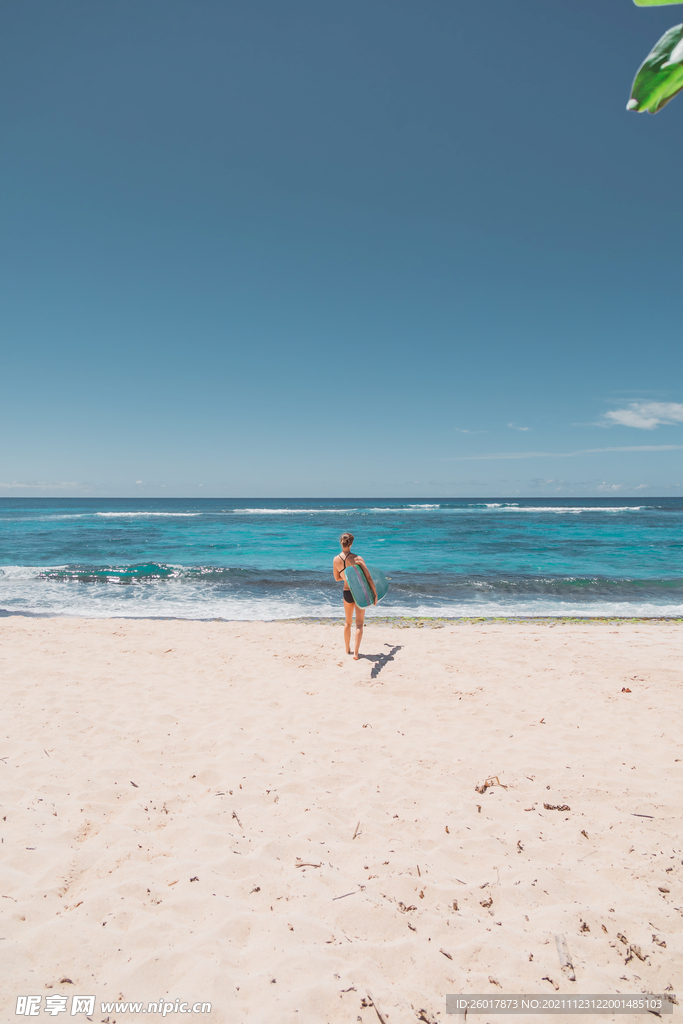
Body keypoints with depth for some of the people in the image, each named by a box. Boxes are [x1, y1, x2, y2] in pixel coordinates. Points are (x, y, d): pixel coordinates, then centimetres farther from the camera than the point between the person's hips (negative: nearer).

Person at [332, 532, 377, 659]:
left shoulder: (336, 559, -7)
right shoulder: (357, 558, -17)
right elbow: (369, 578, -15)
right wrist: (375, 594, -6)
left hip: (347, 593, 3)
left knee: (348, 622, 22)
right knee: (359, 623, 6)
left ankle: (347, 649, 34)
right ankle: (355, 653, 1)